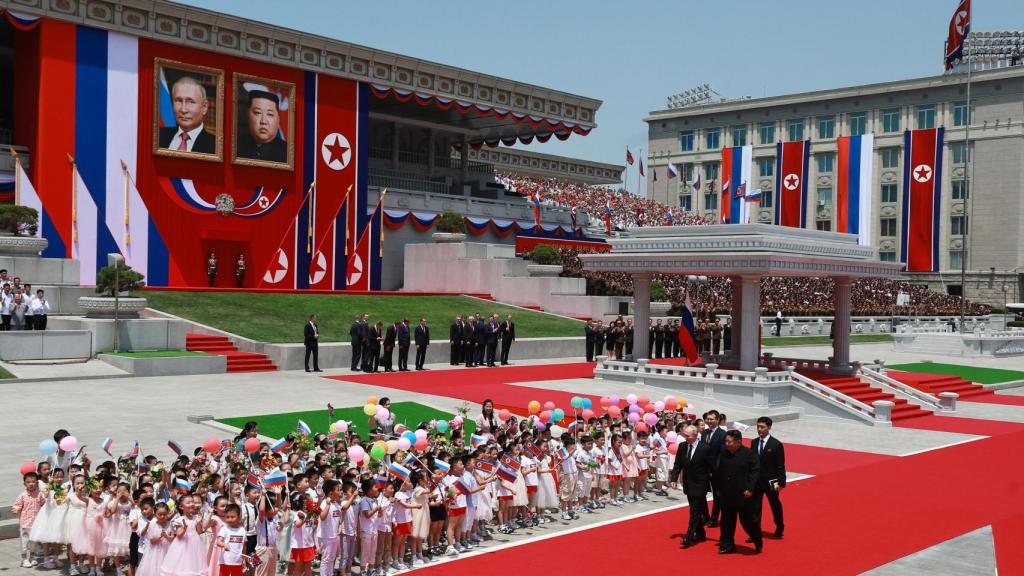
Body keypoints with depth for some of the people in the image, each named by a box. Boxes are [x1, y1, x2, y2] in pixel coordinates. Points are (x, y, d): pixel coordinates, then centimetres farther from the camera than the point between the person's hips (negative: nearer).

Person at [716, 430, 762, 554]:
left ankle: (758, 542, 26)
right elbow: (720, 472, 13)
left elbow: (755, 471, -11)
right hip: (727, 494, 5)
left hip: (744, 495, -5)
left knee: (747, 521, 2)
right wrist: (718, 488, 11)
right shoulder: (724, 453, 4)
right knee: (727, 522, 8)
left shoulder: (749, 453, -11)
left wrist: (750, 489, -16)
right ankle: (727, 546, 18)